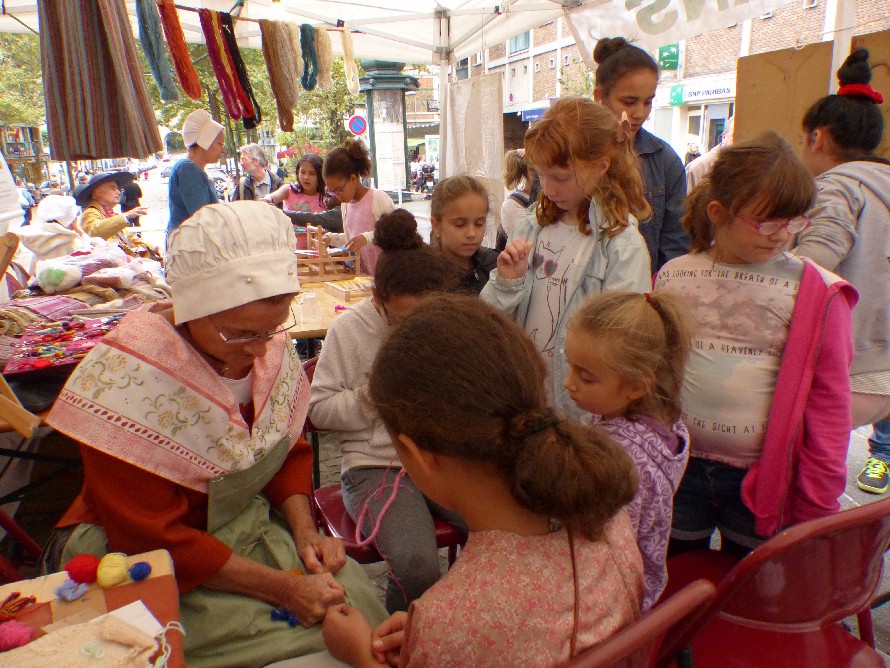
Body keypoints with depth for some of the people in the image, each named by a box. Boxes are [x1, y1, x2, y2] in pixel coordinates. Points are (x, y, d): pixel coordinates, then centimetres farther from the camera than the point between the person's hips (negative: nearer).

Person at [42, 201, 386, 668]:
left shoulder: (270, 343, -9)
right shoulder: (128, 380, -26)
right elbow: (155, 538, -21)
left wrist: (304, 530, -10)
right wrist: (281, 587, -22)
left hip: (249, 528, 5)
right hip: (154, 568, -5)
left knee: (360, 604, -10)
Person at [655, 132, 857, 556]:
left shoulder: (817, 293, -7)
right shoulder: (673, 278, -1)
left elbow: (829, 403, -4)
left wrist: (817, 508, -2)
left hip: (763, 478, -1)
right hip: (679, 470, 2)